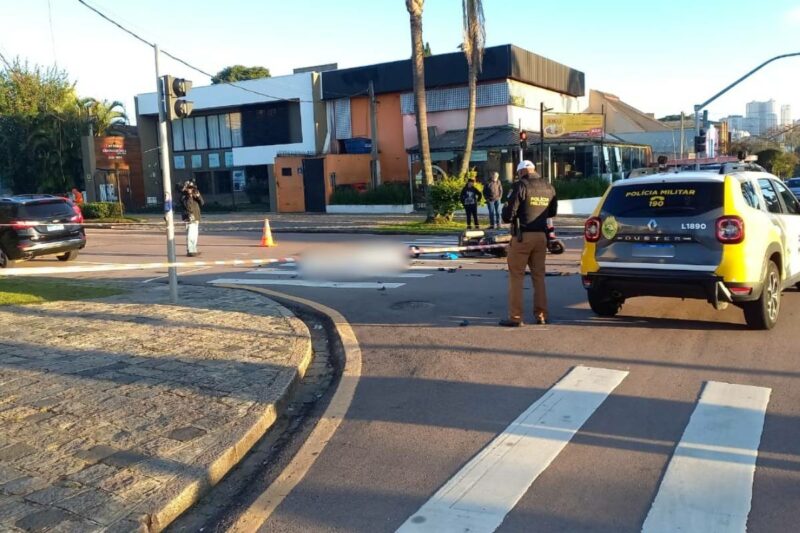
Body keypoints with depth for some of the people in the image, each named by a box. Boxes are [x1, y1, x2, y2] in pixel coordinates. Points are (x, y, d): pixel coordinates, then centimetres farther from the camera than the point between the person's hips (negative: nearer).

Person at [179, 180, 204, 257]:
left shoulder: (194, 195, 15)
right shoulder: (184, 196, -6)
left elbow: (202, 203, 9)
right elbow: (187, 205, -21)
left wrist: (198, 196, -6)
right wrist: (189, 196, -25)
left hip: (196, 218, 8)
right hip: (190, 218, -8)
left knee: (195, 235, 14)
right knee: (190, 235, -15)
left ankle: (193, 250, 23)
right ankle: (190, 251, -16)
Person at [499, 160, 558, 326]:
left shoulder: (521, 186, -11)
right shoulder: (549, 188, 8)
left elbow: (509, 214, -13)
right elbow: (552, 212, 19)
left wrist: (506, 215, 8)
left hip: (523, 235, -6)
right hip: (541, 236, 6)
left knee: (516, 276, 1)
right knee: (539, 275, 14)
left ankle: (515, 317, 1)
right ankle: (541, 315, 16)